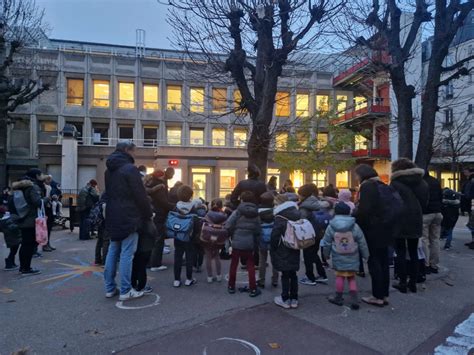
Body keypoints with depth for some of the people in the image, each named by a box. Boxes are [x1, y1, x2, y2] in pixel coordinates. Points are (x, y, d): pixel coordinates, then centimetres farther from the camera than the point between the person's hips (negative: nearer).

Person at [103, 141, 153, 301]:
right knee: (126, 254, -4)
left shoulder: (109, 170, 15)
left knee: (113, 252, 13)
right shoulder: (130, 169, -14)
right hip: (128, 217, -9)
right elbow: (140, 195, -15)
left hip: (113, 217, 9)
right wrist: (149, 213, -2)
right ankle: (125, 291, 1)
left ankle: (110, 288, 19)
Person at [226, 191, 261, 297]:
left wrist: (233, 234, 3)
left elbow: (228, 226, -15)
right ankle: (253, 289, 11)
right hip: (249, 243, 2)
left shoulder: (238, 211, -8)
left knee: (234, 264, 13)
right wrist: (254, 240, 12)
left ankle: (231, 286, 23)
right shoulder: (255, 213, 2)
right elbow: (257, 230, 0)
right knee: (250, 265, 11)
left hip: (237, 241, -2)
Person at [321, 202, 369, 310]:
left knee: (340, 277, 12)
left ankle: (338, 298, 20)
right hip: (352, 258, 1)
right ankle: (354, 299, 4)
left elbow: (327, 243, 1)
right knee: (351, 278, 11)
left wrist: (326, 254, 16)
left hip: (338, 258, -1)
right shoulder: (355, 226, -6)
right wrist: (366, 255, 13)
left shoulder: (331, 227, -7)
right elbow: (362, 243, 1)